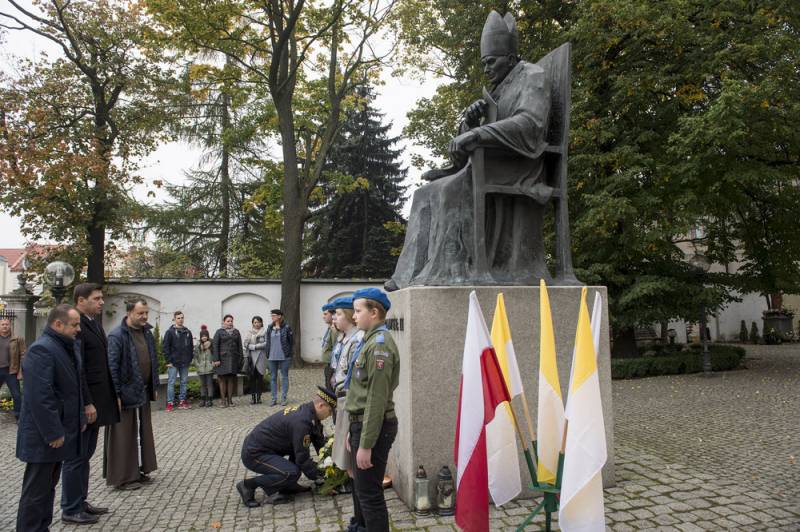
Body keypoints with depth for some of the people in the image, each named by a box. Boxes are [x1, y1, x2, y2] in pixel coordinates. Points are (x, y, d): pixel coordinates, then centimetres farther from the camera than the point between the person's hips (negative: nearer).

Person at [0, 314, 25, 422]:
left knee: (16, 395, 2)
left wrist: (21, 372, -9)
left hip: (11, 371, -3)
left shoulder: (17, 339, -2)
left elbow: (22, 356, -4)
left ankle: (19, 417, 12)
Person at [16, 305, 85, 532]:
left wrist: (80, 418, 13)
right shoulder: (42, 349, -20)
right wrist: (53, 433, -24)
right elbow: (40, 396, -25)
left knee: (48, 487, 18)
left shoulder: (66, 347, 12)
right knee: (36, 491, 1)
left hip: (58, 430, 10)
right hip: (44, 437, -10)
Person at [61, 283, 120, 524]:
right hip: (84, 403, -9)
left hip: (96, 400, 9)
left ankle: (80, 502, 29)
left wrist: (111, 397, 14)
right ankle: (70, 510, 15)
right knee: (76, 457, 3)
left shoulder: (95, 323, 12)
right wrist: (87, 404, -20)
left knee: (85, 454, 18)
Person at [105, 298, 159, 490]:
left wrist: (154, 386, 15)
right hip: (126, 393, -7)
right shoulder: (117, 335, -13)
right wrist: (116, 394, -18)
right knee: (125, 435, 1)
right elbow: (112, 366, -16)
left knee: (143, 433, 14)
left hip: (143, 392, 7)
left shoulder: (147, 332, 9)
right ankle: (122, 477, 11)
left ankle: (138, 470, 26)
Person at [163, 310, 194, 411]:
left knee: (184, 382, 8)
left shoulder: (187, 332, 9)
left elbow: (191, 346, 14)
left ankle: (182, 401, 16)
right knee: (171, 382, 0)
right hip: (173, 362, -4)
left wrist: (190, 359, 6)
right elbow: (165, 347, -6)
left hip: (185, 362, 4)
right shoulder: (170, 332, -3)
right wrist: (168, 361, -10)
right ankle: (170, 403, 4)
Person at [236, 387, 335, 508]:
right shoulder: (301, 422, -26)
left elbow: (320, 443, 13)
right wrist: (318, 476, -8)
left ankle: (287, 487, 11)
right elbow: (302, 458, -21)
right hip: (253, 454, -10)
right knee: (292, 473, -25)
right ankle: (248, 485, -7)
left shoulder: (306, 411, 4)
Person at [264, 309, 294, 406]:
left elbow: (291, 341, -3)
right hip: (272, 357, 5)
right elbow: (268, 341, 14)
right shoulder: (270, 328, 9)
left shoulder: (286, 327, -6)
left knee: (284, 377, 3)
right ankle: (274, 398, 16)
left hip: (284, 357, -5)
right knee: (273, 377, 8)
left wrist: (287, 351, -4)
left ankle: (283, 398, 9)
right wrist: (268, 353, 7)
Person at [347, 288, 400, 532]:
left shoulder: (380, 343, -20)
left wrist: (366, 445, -23)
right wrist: (354, 431, 19)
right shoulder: (370, 340, 11)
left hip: (373, 427, -10)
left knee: (369, 493, -1)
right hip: (361, 422, 10)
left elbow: (377, 399, -24)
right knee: (360, 484, 26)